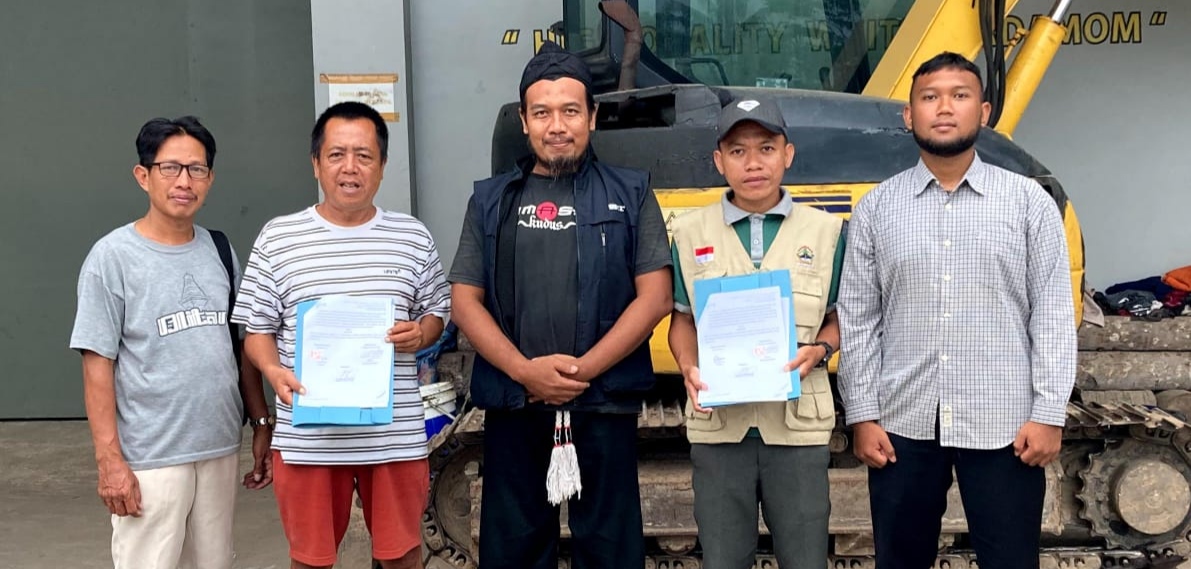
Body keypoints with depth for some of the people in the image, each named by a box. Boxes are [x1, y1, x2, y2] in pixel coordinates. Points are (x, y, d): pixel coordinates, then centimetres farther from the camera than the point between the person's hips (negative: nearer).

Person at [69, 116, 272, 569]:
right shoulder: (113, 256, -7)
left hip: (220, 448, 5)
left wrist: (261, 425, 11)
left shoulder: (219, 250, 8)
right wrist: (108, 459, -13)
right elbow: (98, 365, -9)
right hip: (149, 458, -5)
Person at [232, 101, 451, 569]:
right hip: (307, 436, -1)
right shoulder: (277, 238, 1)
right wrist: (273, 370, -16)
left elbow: (437, 312, 13)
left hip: (395, 433, 1)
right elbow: (257, 329, 4)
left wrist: (420, 333, -9)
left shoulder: (413, 237, 5)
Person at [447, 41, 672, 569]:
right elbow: (465, 302, 4)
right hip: (513, 406, 2)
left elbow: (654, 296, -3)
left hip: (605, 405, -2)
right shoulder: (491, 200, 10)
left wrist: (583, 369, -12)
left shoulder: (630, 194, 5)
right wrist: (524, 370, -11)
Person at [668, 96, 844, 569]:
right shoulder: (691, 233, 5)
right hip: (718, 423, 1)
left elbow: (839, 317, 10)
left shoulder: (825, 231, 3)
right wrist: (688, 367, -9)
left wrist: (818, 351, -11)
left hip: (798, 422, 0)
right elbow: (683, 318, 10)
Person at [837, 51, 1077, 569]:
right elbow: (857, 319, 4)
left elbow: (1053, 315, 0)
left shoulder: (1029, 202, 3)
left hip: (1002, 425, -1)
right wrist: (862, 415, -1)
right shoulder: (876, 208, 6)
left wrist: (1049, 413, -6)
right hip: (902, 424, 2)